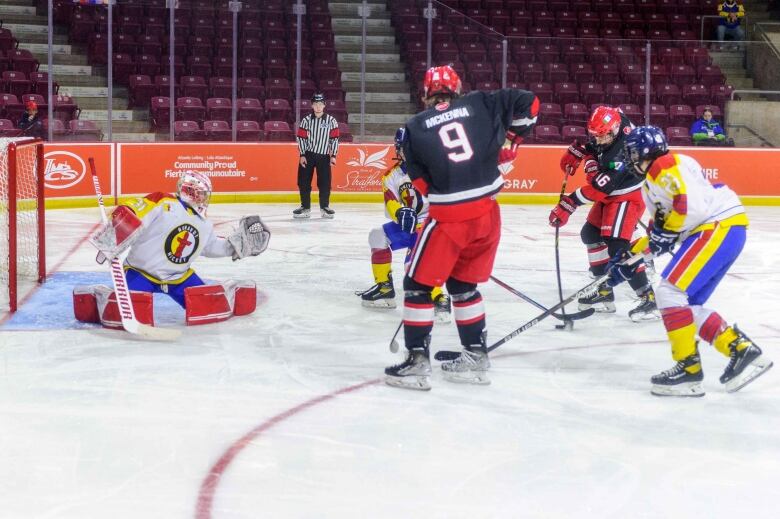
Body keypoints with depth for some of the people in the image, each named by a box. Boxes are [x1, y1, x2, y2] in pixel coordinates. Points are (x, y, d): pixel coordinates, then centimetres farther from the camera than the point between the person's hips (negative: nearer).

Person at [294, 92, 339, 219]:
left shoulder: (331, 121, -2)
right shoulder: (306, 120, -1)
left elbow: (334, 138, 0)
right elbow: (301, 138, 0)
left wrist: (333, 155, -4)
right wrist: (302, 155, -5)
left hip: (324, 156, 0)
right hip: (308, 155, 0)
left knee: (325, 182, -1)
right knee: (304, 181, 0)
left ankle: (324, 207, 14)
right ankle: (305, 207, 11)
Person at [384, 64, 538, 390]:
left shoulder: (415, 128, 0)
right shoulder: (479, 105, 4)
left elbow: (421, 182, 2)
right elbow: (527, 103, 5)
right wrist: (510, 142, 17)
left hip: (448, 218, -4)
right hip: (487, 214, 4)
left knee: (418, 285, 10)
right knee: (463, 284, 21)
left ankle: (417, 362, 7)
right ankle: (476, 357, 25)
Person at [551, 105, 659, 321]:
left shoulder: (621, 153, -34)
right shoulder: (614, 124, -9)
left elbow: (598, 188, -34)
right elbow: (591, 145, 16)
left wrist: (569, 204, -32)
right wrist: (576, 151, 1)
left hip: (627, 196, -10)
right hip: (609, 196, 10)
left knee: (616, 245, -21)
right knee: (590, 234, 16)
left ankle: (649, 298, -21)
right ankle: (604, 291, 23)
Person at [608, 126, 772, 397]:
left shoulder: (666, 166, -9)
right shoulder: (652, 184, 23)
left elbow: (691, 204, -22)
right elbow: (660, 229, 27)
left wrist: (666, 232, -10)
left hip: (720, 227, -10)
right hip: (711, 231, 10)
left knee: (670, 292, -14)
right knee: (686, 305, 9)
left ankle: (688, 368, -12)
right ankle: (742, 350, 8)